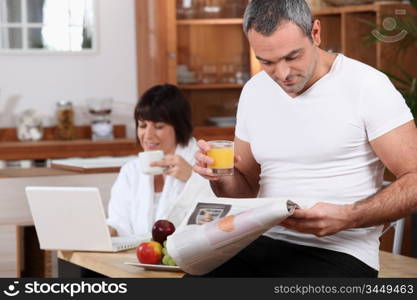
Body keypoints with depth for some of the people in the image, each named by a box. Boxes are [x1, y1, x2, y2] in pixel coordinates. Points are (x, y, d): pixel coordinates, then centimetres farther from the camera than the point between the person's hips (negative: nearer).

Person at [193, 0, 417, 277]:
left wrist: (347, 218, -24)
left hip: (338, 253, -5)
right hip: (263, 244, 5)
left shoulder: (367, 85, -8)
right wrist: (220, 177, -5)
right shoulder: (254, 92, 10)